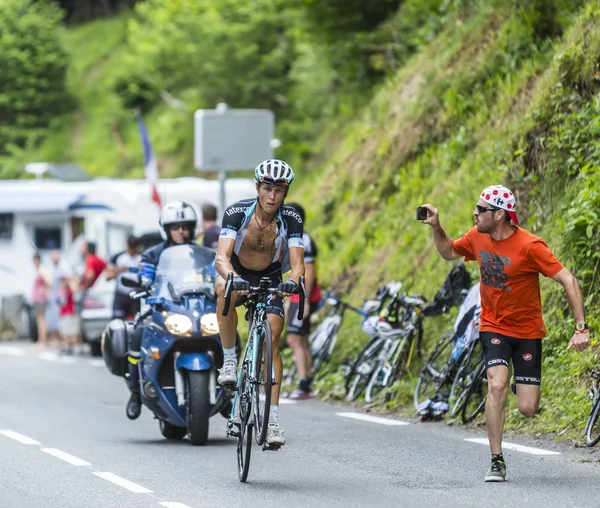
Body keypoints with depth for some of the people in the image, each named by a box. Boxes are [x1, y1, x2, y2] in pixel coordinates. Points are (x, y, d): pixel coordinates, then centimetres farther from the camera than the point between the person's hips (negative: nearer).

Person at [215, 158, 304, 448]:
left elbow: (297, 262, -27)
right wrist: (233, 279, -56)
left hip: (270, 279, 1)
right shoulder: (237, 213, -25)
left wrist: (293, 281, -51)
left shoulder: (291, 219, -20)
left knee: (272, 340, -14)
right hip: (238, 272, -1)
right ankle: (229, 359, -24)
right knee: (225, 289, -37)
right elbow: (222, 256, -35)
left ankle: (272, 418, -12)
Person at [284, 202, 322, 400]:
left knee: (294, 339, -13)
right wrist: (290, 300, 23)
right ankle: (306, 384, 14)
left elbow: (309, 273, -19)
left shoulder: (303, 241, -14)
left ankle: (303, 386, -16)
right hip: (297, 298, 10)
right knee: (302, 341, 11)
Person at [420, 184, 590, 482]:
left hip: (527, 331, -2)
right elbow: (449, 252, 16)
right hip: (493, 326, 2)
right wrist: (436, 227, -2)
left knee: (528, 409, -4)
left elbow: (568, 281, -20)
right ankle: (497, 462, -16)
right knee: (497, 385, -24)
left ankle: (522, 386, 36)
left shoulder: (529, 246, -22)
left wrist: (581, 328, -26)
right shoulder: (477, 237, -5)